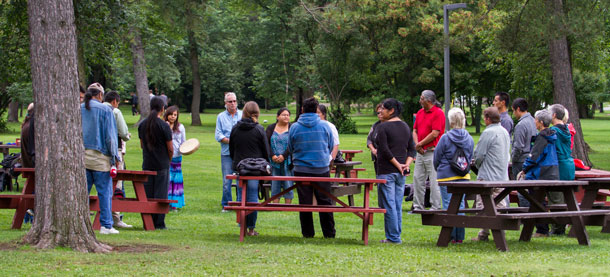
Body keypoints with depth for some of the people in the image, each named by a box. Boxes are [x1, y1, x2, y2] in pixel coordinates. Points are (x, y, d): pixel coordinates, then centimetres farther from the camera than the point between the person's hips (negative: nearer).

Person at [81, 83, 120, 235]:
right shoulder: (105, 109, -3)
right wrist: (115, 156, 2)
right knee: (105, 192, 0)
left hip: (80, 156, 4)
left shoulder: (78, 109, 8)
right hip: (99, 156, -4)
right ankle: (106, 225, -1)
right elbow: (110, 135, -4)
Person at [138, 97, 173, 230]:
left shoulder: (142, 124, 4)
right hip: (162, 165, -4)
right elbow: (170, 149, -7)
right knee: (160, 195, 1)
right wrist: (168, 160, 10)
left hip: (147, 164, 4)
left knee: (147, 195, 9)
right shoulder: (164, 126, -11)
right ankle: (159, 223, 1)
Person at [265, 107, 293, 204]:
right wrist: (272, 156, -11)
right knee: (275, 186, 3)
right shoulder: (271, 128, 11)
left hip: (287, 162, -2)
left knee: (288, 187, -2)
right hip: (274, 162, 2)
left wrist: (283, 156, -16)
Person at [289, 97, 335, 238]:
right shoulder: (325, 126, -4)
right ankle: (329, 232, 9)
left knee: (305, 202, 6)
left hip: (301, 169, 0)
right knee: (325, 201, 7)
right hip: (322, 169, 0)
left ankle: (307, 232, 7)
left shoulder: (294, 127, -4)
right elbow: (331, 147, 9)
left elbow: (291, 148, 8)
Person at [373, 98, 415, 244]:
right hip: (401, 173, 7)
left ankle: (393, 237, -4)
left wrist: (397, 165, -12)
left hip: (386, 171, -7)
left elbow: (385, 150, -18)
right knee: (398, 205, 12)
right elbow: (411, 148, 10)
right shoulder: (405, 126, 12)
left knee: (388, 205, -3)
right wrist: (407, 164, 0)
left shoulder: (382, 127, -10)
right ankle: (396, 235, 15)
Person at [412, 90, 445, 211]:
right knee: (417, 179, 8)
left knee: (434, 181, -5)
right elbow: (415, 130, 16)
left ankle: (436, 208, -1)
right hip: (421, 151, 8)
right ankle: (418, 206, 14)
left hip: (432, 152, -8)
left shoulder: (438, 113, -10)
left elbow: (435, 134, -16)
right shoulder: (420, 113, 15)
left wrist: (420, 144, -9)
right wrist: (417, 144, -2)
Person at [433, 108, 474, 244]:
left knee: (448, 206, 0)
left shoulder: (445, 138, -11)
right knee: (460, 205, 10)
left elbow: (437, 157, -1)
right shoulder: (469, 139, 2)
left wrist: (438, 170, 18)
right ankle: (460, 236, 11)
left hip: (447, 176, -4)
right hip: (464, 176, 4)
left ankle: (451, 236, -1)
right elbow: (470, 158, 12)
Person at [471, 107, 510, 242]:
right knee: (500, 205, 10)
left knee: (483, 205, -3)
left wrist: (478, 165, 8)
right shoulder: (505, 132, 11)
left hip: (487, 176, -8)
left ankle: (483, 234, -3)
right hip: (502, 176, 8)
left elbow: (479, 155, -13)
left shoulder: (488, 133, -16)